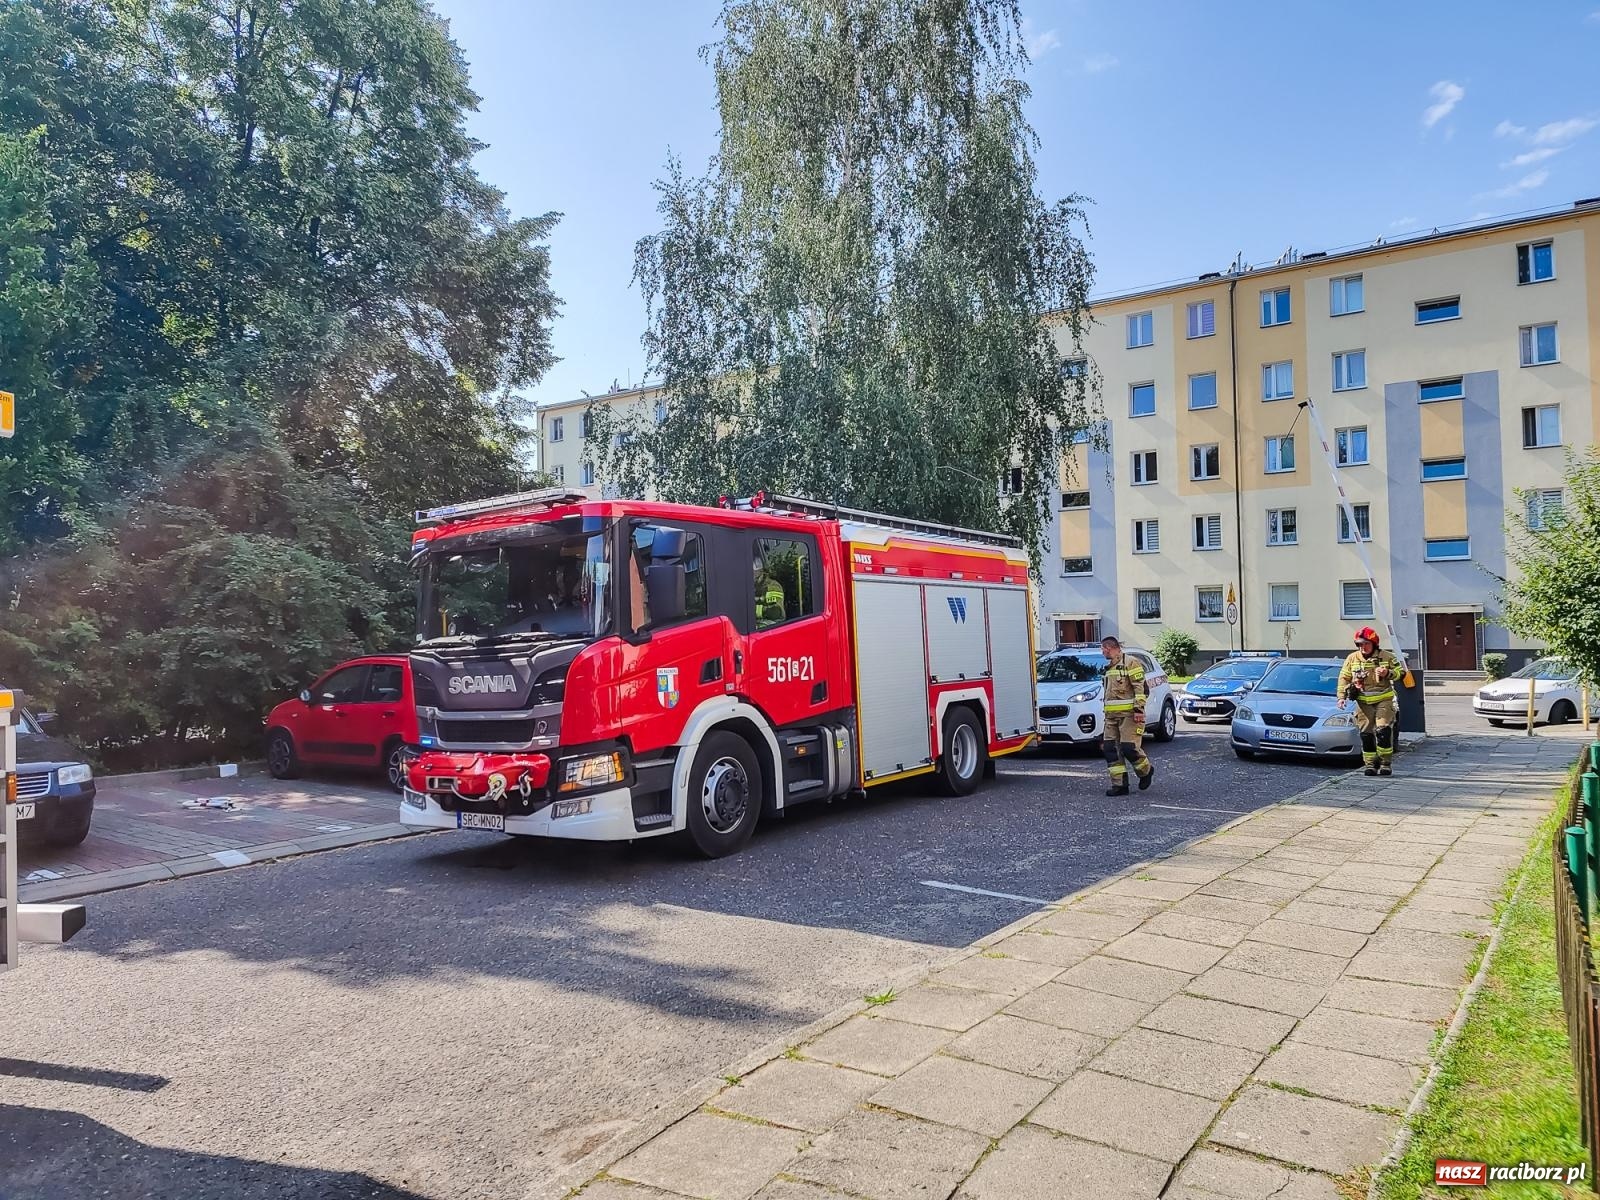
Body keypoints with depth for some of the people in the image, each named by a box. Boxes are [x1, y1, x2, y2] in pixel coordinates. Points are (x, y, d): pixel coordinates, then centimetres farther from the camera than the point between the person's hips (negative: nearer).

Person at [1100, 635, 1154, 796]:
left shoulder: (1130, 663, -6)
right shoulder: (1108, 668, 21)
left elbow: (1141, 687, -13)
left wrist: (1139, 709, -20)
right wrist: (1107, 713, 29)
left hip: (1129, 714, -8)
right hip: (1111, 716, 9)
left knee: (1129, 747, -12)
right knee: (1110, 748, 0)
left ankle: (1146, 770, 16)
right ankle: (1119, 784, 4)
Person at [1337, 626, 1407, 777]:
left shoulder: (1387, 656, 1)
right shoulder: (1352, 658, 5)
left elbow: (1400, 672, 9)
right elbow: (1344, 678, 9)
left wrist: (1388, 673, -13)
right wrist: (1342, 697, 0)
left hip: (1383, 700, -2)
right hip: (1363, 702, 2)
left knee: (1383, 730, -12)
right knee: (1366, 733, 2)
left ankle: (1386, 763, -1)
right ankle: (1371, 764, 11)